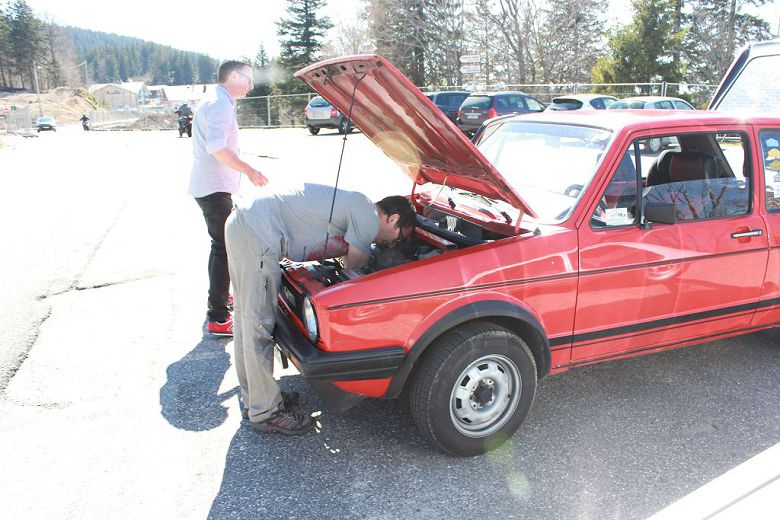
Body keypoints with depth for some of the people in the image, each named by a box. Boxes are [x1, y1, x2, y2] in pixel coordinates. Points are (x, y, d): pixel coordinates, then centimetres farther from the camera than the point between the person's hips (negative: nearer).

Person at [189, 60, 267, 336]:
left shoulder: (214, 103, 19)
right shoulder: (221, 105, -15)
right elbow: (216, 147, -29)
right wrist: (249, 171, -28)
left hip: (211, 186, 11)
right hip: (214, 188, -11)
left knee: (221, 245, 21)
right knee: (224, 248, -10)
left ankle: (217, 297, 35)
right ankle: (219, 319, -8)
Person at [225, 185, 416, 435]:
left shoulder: (355, 204, 20)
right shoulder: (368, 218, -9)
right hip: (258, 236, -11)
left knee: (247, 317, 18)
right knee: (259, 323, -2)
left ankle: (252, 400, 33)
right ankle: (265, 412, 11)